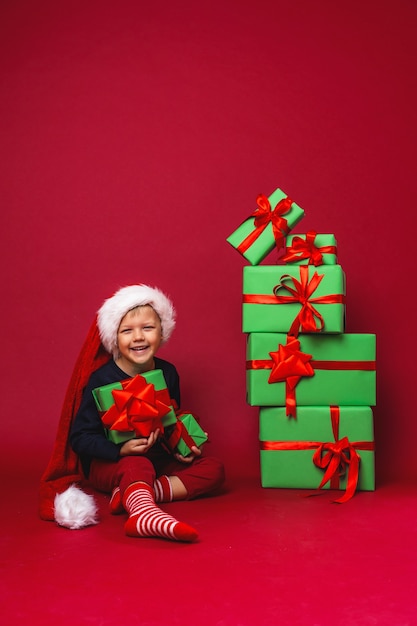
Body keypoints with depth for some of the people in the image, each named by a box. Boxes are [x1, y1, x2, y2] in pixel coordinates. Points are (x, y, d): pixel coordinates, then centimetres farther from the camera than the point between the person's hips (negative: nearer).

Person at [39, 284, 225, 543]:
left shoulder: (168, 372, -1)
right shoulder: (103, 379, -15)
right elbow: (79, 437, -15)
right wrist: (121, 450, -29)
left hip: (159, 458, 6)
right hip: (108, 463, -6)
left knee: (214, 468, -12)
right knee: (137, 466, -36)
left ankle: (132, 495, -28)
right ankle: (143, 512, -68)